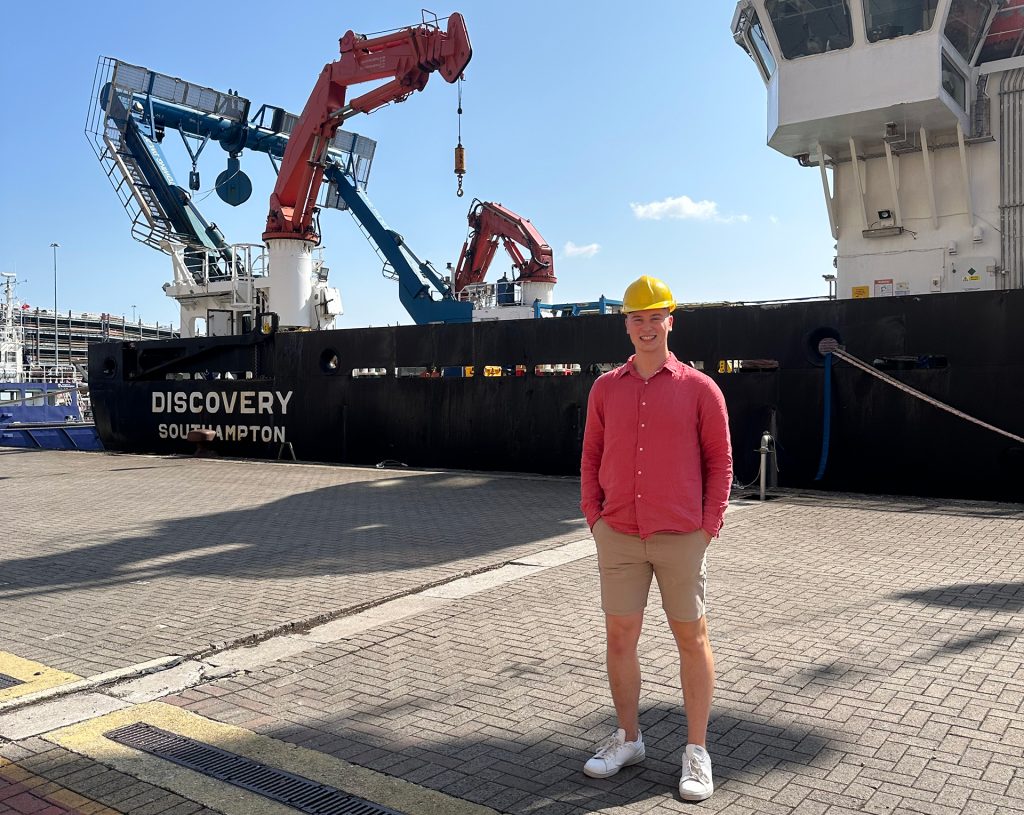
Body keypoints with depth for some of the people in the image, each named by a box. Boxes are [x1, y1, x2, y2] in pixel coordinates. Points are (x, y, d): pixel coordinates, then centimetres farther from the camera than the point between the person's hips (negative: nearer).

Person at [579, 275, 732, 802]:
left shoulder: (699, 389, -2)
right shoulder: (606, 388, 6)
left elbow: (720, 462, 1)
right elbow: (591, 458, 11)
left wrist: (708, 526, -5)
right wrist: (594, 519, 3)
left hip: (681, 538, -3)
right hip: (618, 537, 3)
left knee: (692, 639, 7)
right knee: (619, 639, 10)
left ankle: (696, 752, 21)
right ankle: (628, 738, 28)